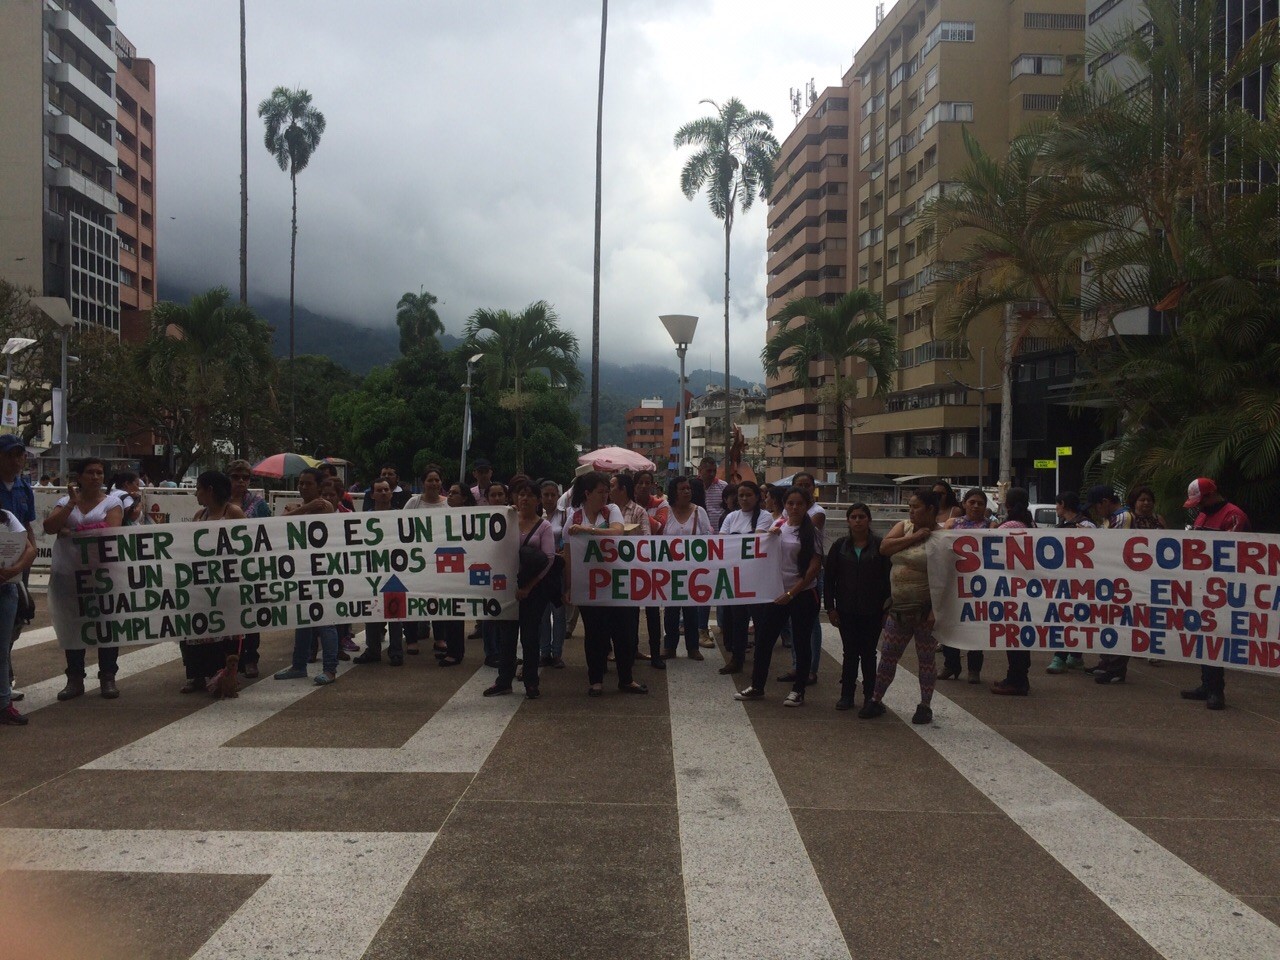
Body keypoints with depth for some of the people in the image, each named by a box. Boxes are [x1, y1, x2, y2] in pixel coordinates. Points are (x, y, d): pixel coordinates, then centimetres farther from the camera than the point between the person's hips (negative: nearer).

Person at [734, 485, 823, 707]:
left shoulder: (811, 532, -7)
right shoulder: (778, 526, 5)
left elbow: (814, 567, -11)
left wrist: (791, 593, -15)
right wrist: (769, 537, -4)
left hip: (803, 594, -4)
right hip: (777, 592, 4)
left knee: (801, 642, 6)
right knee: (763, 638, 6)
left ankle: (798, 690, 18)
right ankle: (757, 686, 19)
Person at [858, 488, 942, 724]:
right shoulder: (904, 526, 8)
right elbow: (884, 547, -7)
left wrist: (935, 609, -21)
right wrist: (914, 537, -13)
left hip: (924, 609, -5)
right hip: (899, 607, 5)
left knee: (926, 659, 7)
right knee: (887, 656, 10)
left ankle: (925, 706, 20)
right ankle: (876, 700, 21)